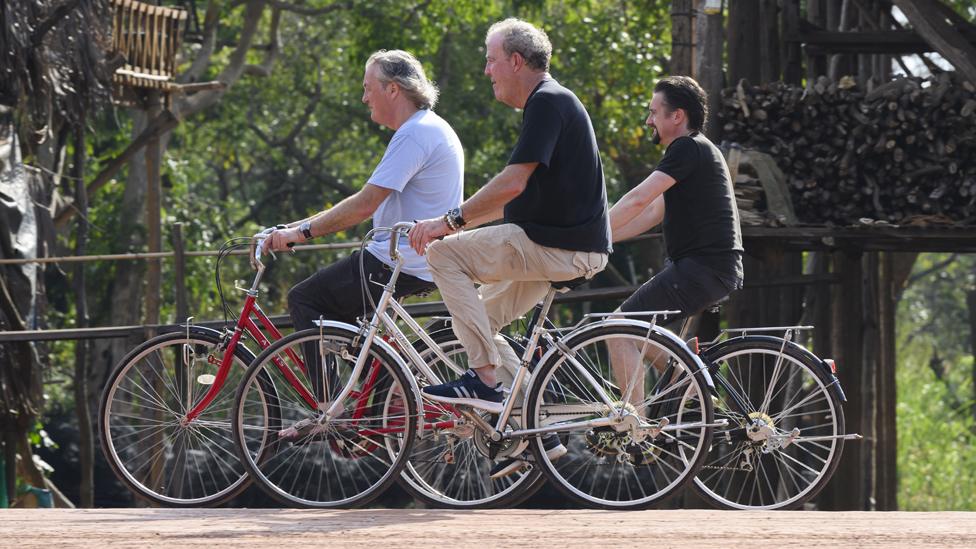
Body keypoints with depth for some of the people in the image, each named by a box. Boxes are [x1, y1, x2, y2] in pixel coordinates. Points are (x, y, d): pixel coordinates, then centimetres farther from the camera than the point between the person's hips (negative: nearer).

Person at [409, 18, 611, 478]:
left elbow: (512, 184, -22)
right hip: (563, 247, 10)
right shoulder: (548, 103, 20)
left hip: (561, 247, -10)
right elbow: (515, 198, 25)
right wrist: (456, 221, 18)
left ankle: (485, 380, -13)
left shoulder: (548, 103, -13)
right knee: (470, 320, 14)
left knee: (446, 254, -12)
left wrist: (449, 222, -16)